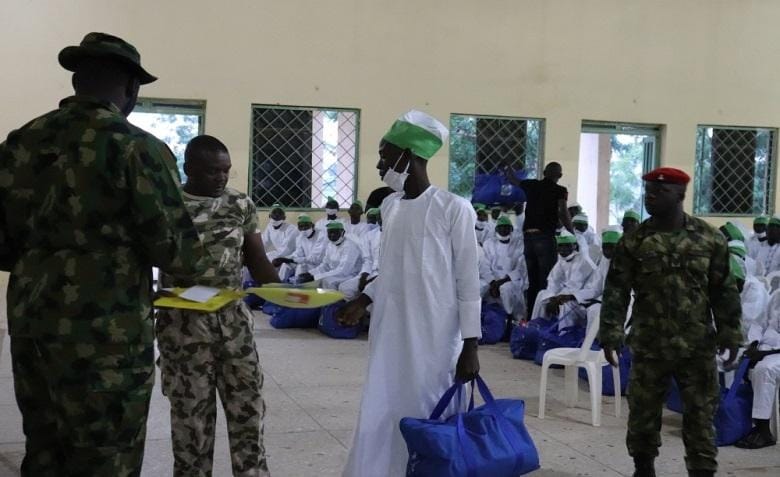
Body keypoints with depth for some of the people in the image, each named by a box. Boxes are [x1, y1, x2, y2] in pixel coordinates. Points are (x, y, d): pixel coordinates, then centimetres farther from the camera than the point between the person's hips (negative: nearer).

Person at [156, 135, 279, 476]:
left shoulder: (241, 205, 5)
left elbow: (257, 260, 5)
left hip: (234, 318, 4)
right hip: (183, 321, -3)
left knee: (248, 403, 6)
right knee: (191, 409, 5)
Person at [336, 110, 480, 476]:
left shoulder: (454, 209, -9)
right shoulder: (389, 206, 10)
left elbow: (468, 282, -8)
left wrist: (470, 346, -10)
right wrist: (364, 300, 9)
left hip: (435, 339, -6)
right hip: (390, 335, 6)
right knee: (380, 419, 6)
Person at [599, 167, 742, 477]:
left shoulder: (710, 239, 0)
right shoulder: (633, 242, -2)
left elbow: (724, 291, 4)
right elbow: (616, 291, -3)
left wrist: (730, 334, 0)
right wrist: (610, 333, -11)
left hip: (698, 348, 0)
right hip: (649, 347, 1)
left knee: (700, 417, 4)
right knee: (643, 415, 11)